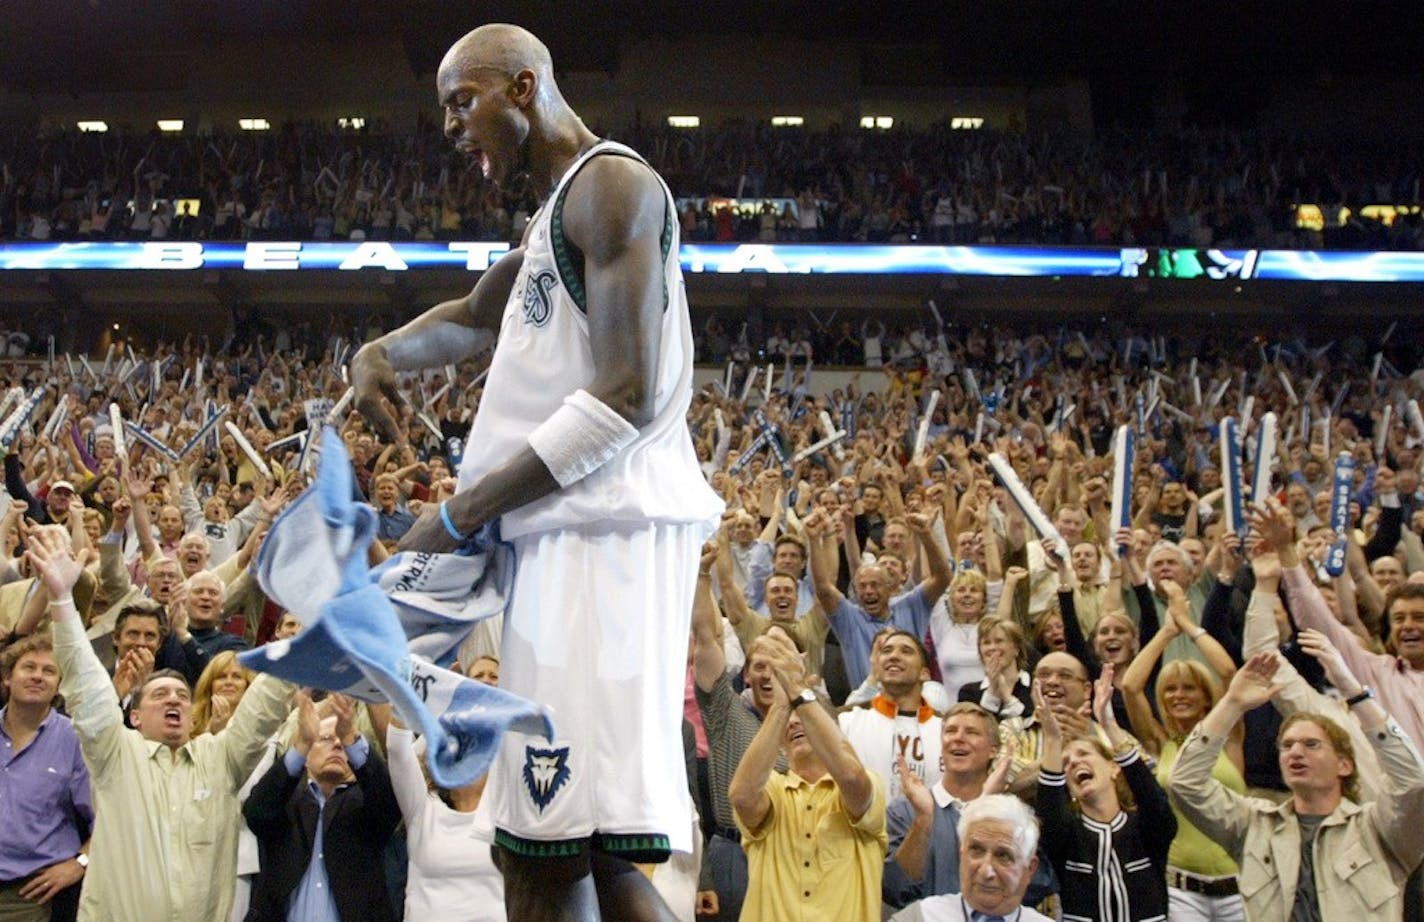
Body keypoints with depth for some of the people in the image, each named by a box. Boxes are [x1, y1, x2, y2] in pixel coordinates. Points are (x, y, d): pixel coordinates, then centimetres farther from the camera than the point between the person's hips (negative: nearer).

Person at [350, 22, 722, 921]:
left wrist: (458, 516, -15)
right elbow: (473, 316, 39)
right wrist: (383, 353, 16)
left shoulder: (611, 183, -9)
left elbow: (626, 396, -19)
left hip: (607, 529, -10)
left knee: (596, 845, -13)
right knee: (544, 845, 12)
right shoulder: (557, 213, 23)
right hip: (564, 533, 10)